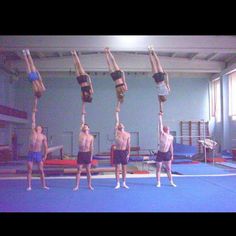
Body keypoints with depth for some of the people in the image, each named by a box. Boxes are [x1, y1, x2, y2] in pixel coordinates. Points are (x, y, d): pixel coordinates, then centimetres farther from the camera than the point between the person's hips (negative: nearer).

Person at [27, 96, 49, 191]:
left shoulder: (43, 136, 3)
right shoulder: (33, 132, 3)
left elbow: (45, 146, 7)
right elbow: (33, 120, 2)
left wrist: (45, 155, -2)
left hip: (39, 154, 0)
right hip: (31, 153, 0)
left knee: (41, 170, 4)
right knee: (29, 170, 2)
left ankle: (44, 185, 12)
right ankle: (29, 186, 9)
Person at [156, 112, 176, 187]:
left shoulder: (171, 137, 6)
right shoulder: (162, 134, -7)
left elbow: (171, 146, 13)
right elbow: (160, 124, -16)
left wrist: (172, 155, 12)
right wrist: (160, 116, -21)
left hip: (167, 154, 4)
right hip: (160, 153, -4)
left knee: (169, 169, 10)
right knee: (158, 168, 2)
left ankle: (171, 182, 21)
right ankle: (158, 182, 11)